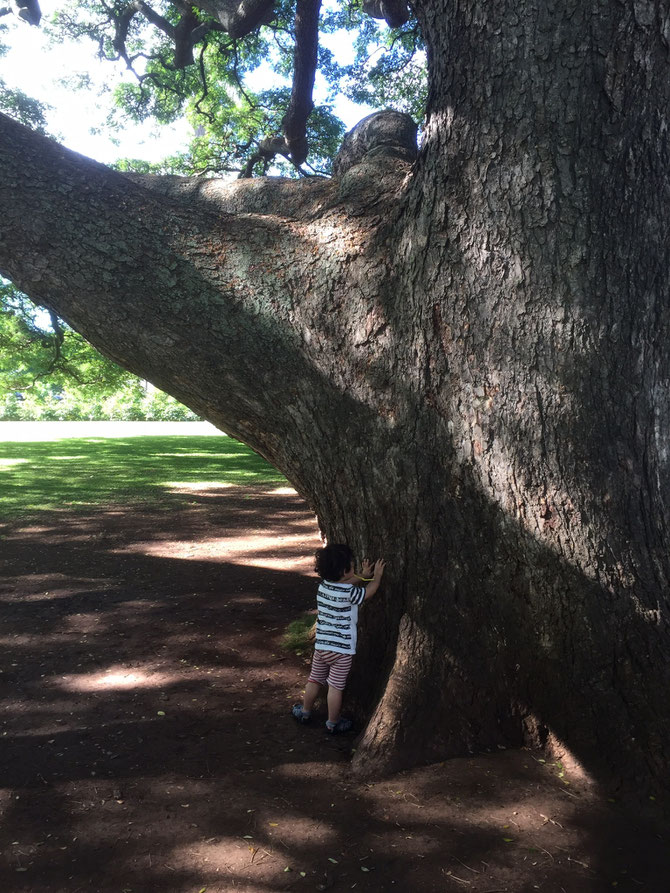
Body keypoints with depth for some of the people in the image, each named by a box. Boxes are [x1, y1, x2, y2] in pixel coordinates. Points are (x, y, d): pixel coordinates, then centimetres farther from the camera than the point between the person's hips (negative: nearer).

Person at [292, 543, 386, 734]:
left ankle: (305, 712, 39)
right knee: (335, 687, 7)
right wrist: (377, 574, 12)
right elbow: (369, 591, -1)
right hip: (342, 649, -6)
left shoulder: (324, 585, -1)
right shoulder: (348, 592, -19)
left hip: (321, 645, 6)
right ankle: (333, 723, 21)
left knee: (314, 680, 21)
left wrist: (362, 576, 17)